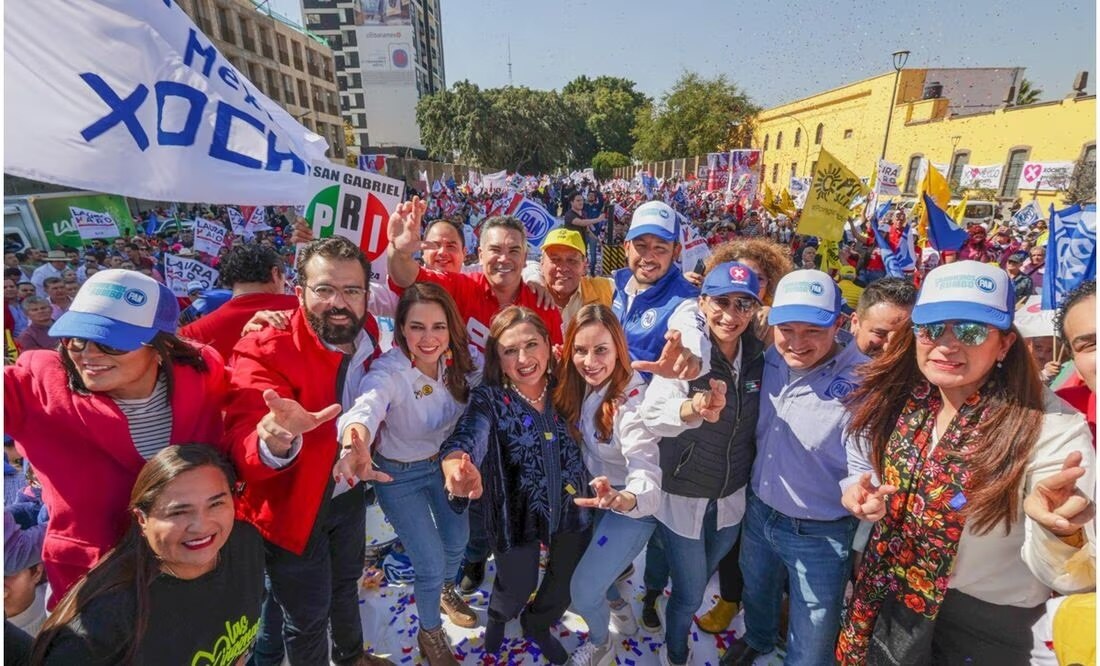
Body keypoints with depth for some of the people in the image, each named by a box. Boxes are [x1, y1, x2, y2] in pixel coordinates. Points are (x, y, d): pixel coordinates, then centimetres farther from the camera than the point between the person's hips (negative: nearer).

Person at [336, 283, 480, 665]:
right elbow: (366, 407, -53)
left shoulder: (463, 361, -19)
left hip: (446, 462, 4)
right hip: (399, 475, -4)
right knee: (431, 563, 3)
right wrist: (356, 446, -73)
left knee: (457, 540, 22)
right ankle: (429, 634, 37)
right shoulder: (389, 371, -34)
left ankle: (446, 592, 58)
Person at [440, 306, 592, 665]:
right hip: (517, 512, -2)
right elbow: (467, 439, -38)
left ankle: (538, 624, 55)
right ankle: (498, 615, 56)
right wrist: (458, 466, -59)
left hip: (571, 505, 3)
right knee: (518, 587, 16)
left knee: (570, 580, 20)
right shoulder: (489, 398, -20)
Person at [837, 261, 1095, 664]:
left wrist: (1058, 530, -42)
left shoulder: (1053, 428, -23)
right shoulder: (900, 401, -11)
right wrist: (861, 494, -15)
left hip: (982, 633, -3)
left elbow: (1066, 577, -22)